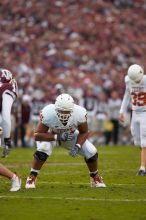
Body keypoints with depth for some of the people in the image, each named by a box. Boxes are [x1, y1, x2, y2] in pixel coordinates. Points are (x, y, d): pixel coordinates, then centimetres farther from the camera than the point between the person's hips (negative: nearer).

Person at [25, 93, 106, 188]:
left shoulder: (80, 113, -32)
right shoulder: (48, 114, -39)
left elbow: (84, 133, -13)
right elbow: (37, 135, -32)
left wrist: (77, 146, -30)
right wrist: (57, 137, -42)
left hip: (71, 135, 2)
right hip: (51, 135, -2)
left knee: (91, 152, -10)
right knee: (43, 150, -32)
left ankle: (95, 177, 19)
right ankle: (32, 177, -12)